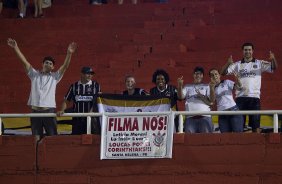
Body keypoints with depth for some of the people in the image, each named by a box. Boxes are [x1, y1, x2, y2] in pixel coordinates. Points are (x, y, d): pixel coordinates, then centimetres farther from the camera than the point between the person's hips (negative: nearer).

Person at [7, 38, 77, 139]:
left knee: (52, 137, -3)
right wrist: (15, 48, -1)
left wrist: (69, 53, -20)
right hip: (35, 110, 2)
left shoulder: (54, 77, 8)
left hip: (49, 110, -2)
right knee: (36, 137, 5)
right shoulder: (34, 74, 12)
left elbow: (65, 66, -5)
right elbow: (24, 61, 6)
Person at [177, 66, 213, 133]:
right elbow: (181, 96, 5)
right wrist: (180, 86, -10)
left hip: (204, 116, -1)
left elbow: (210, 102, 7)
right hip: (190, 117, 1)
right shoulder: (187, 87, 21)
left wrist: (201, 96, -8)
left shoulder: (207, 87, 16)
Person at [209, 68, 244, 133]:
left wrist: (237, 78, -28)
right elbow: (212, 100, -2)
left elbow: (239, 86, -8)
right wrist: (212, 88, -14)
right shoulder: (212, 88, 13)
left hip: (233, 110, -3)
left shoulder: (226, 82, 6)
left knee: (238, 132, -10)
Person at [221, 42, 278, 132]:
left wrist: (273, 59, -24)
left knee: (256, 124, 1)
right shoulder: (237, 65, 8)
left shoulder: (260, 63, 7)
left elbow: (273, 68, -2)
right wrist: (228, 63, -20)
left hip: (254, 97, -1)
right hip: (240, 97, 1)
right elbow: (223, 72, 1)